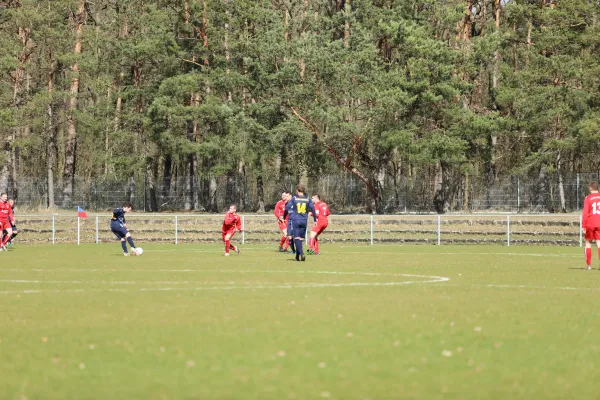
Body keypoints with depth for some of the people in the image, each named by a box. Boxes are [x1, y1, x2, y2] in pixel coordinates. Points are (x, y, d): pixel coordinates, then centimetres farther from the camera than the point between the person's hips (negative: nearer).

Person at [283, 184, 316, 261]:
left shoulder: (294, 198, -2)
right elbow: (312, 208, -2)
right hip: (304, 220, 2)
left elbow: (287, 208, 0)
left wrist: (284, 217, 15)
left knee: (296, 238, -3)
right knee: (301, 238, 12)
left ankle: (302, 254, -23)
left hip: (295, 220, -2)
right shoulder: (308, 199, 3)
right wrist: (315, 219, 4)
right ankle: (297, 256, 19)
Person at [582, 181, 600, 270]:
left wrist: (583, 226, -6)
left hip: (590, 224, -2)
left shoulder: (588, 198, -5)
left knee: (588, 242, 11)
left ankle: (588, 264, 9)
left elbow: (585, 213, -8)